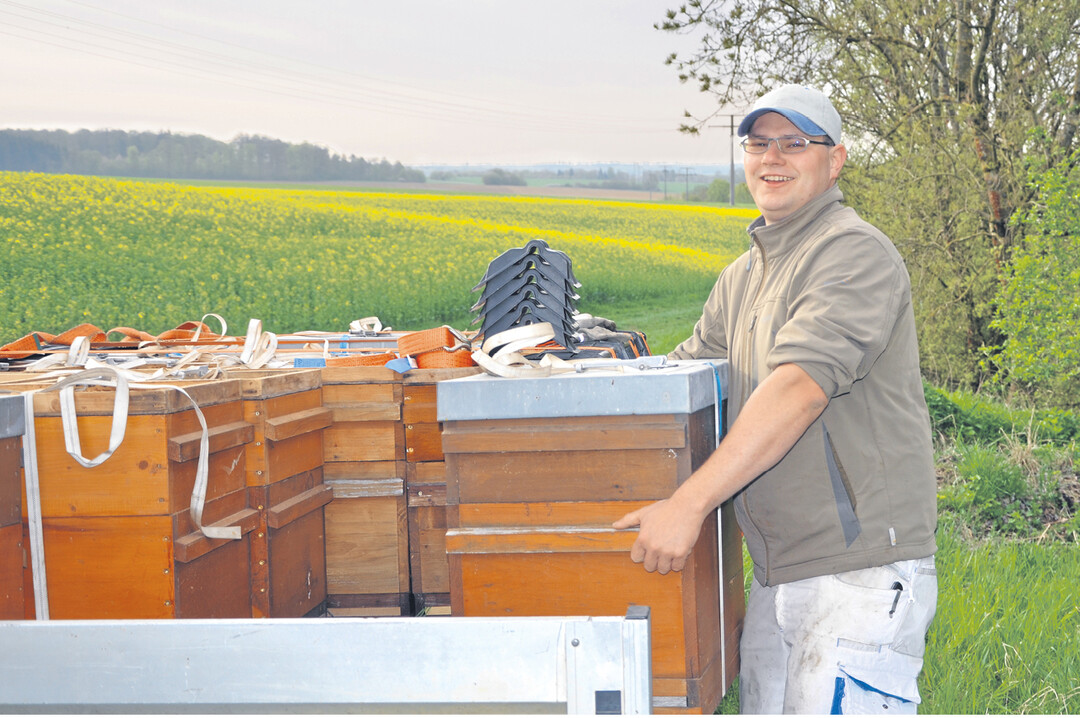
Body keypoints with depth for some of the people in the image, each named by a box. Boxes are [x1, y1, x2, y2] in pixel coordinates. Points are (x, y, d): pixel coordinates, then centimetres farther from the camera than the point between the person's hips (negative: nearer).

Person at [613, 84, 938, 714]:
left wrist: (689, 503, -31)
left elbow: (801, 386, -25)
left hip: (861, 573, -9)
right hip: (777, 576, 9)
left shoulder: (855, 254, -12)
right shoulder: (742, 278, 18)